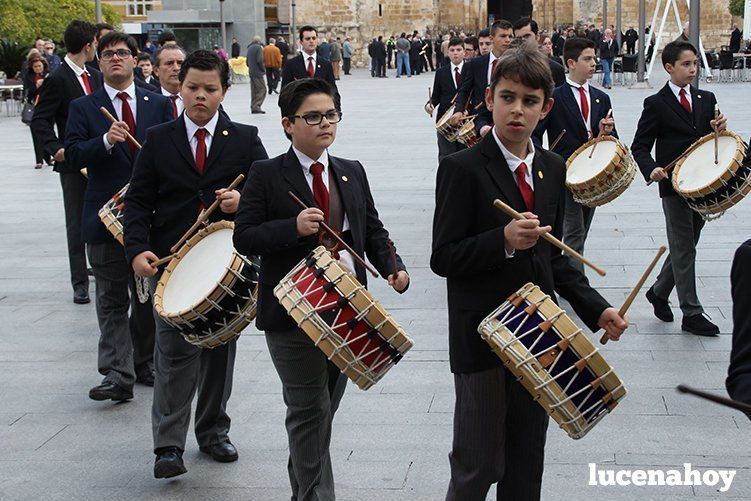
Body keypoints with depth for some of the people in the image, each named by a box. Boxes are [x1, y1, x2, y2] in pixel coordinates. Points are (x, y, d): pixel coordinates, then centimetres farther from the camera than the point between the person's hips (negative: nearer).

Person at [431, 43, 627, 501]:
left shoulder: (553, 168, 7)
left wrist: (595, 307, 2)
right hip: (482, 338, -6)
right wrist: (504, 241, -29)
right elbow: (444, 258, -14)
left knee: (528, 462, 17)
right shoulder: (462, 168, -12)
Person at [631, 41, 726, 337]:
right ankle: (691, 314, 4)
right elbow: (640, 147, -4)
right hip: (674, 186, -5)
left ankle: (659, 292, 33)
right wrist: (651, 169, -22)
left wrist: (719, 130, -9)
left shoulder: (706, 99, 11)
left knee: (684, 246, 14)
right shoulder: (656, 104, -4)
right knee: (683, 250, 0)